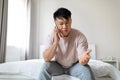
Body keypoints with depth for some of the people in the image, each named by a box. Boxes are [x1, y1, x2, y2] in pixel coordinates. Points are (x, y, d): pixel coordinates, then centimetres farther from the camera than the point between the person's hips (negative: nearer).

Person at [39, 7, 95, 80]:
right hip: (58, 66, 2)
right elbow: (46, 59, -22)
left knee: (86, 69, -31)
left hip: (75, 66, -1)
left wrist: (83, 58, -53)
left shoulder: (80, 36, -22)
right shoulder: (52, 36, -15)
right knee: (45, 66, -26)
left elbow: (81, 60, -28)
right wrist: (56, 42, -31)